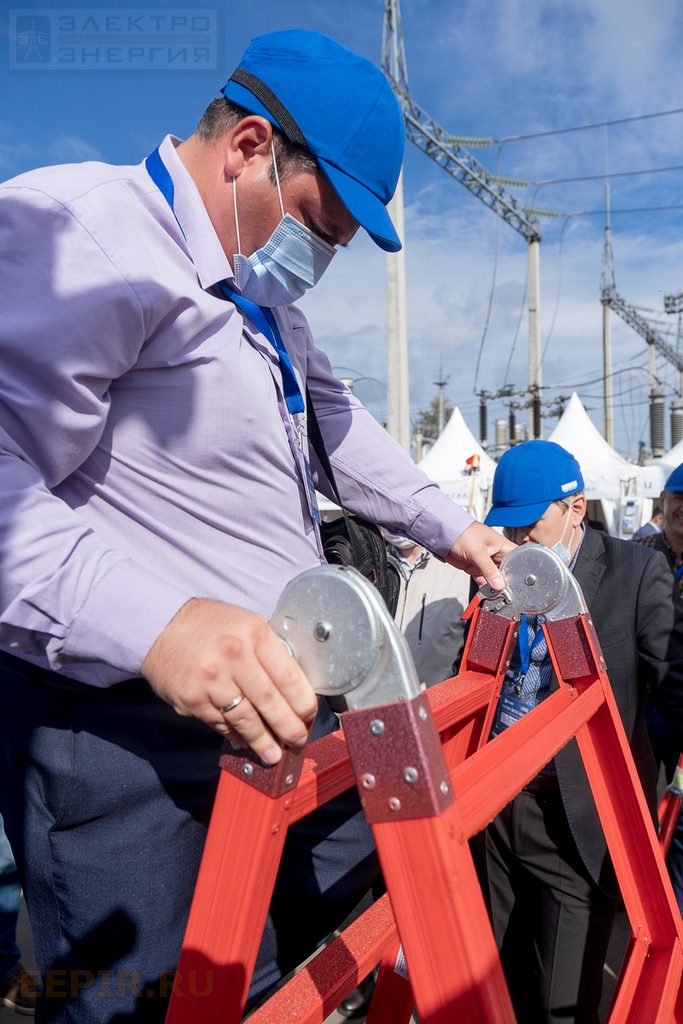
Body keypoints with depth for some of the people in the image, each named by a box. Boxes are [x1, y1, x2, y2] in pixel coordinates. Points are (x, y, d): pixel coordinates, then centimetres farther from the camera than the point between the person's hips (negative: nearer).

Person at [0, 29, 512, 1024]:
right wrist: (155, 627, -39)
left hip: (276, 707, 10)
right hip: (129, 738, -9)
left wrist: (448, 527, 25)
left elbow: (338, 421, 27)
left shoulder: (263, 296, 16)